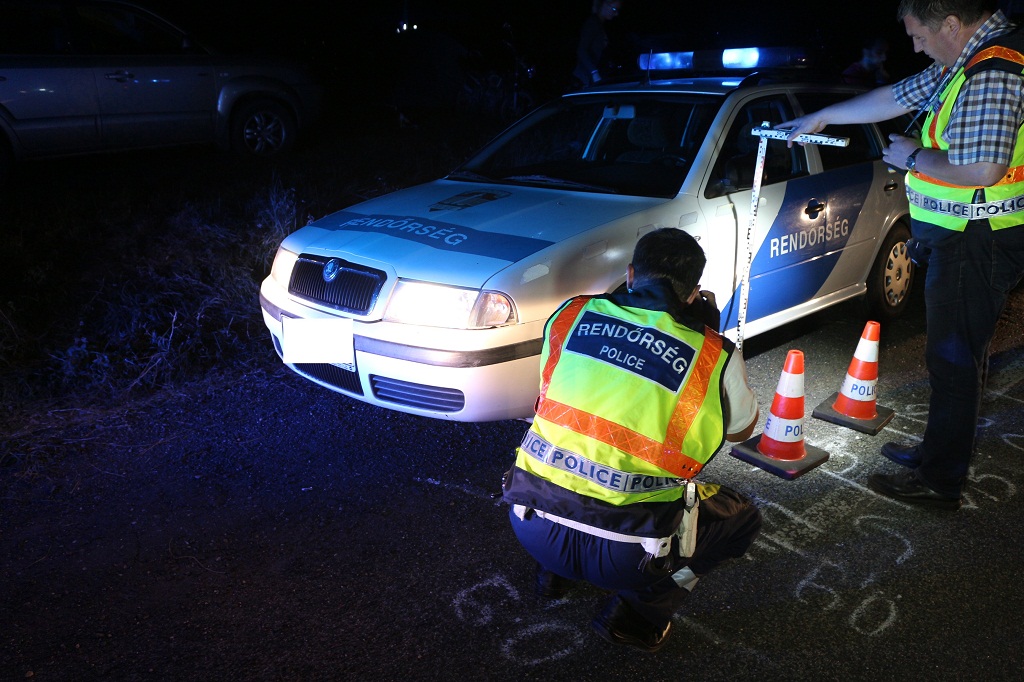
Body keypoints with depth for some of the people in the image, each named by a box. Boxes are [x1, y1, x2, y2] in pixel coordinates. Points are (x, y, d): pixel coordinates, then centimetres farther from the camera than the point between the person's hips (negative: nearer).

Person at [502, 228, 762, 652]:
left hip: (530, 525, 4)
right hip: (622, 553, -4)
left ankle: (554, 572, 27)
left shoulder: (570, 315, 3)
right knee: (743, 518, 22)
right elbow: (742, 429, 17)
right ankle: (638, 612, 10)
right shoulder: (715, 356, -4)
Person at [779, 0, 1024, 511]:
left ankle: (940, 481, 10)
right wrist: (820, 118, 28)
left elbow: (983, 169, -29)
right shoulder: (965, 61, 12)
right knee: (954, 353, 17)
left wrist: (915, 156, -13)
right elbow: (895, 98, 23)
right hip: (962, 237, 10)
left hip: (976, 243, -10)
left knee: (954, 357, -2)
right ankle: (939, 452, 31)